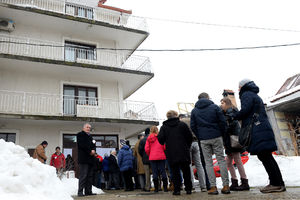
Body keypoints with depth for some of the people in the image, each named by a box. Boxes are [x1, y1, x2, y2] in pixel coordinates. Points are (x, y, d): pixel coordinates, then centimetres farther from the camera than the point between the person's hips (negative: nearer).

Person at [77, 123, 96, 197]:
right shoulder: (80, 134, 2)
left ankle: (88, 191, 11)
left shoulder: (90, 136, 25)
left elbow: (93, 145, 16)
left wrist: (93, 150, -5)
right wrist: (90, 151, -11)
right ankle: (80, 192, -5)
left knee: (90, 176, 7)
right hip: (83, 158, -8)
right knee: (83, 176, -9)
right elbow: (82, 145, -11)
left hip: (90, 158, 8)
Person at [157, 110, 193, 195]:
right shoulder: (182, 124, 2)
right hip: (183, 152, 0)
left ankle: (177, 189, 3)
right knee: (186, 171, 10)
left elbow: (160, 139, -5)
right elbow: (190, 137, 1)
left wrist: (165, 144, 15)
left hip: (171, 153, 0)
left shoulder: (164, 127, 2)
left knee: (175, 171, 6)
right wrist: (187, 146, 15)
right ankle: (188, 189, 13)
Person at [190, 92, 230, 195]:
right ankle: (226, 186, 7)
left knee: (208, 162, 5)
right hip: (216, 137, -1)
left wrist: (200, 137, 11)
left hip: (204, 140, 1)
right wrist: (222, 134, 11)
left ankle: (213, 187, 3)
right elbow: (223, 122, -1)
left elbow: (193, 126, 3)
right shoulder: (215, 107, 2)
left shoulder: (194, 111, 6)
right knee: (221, 160, 6)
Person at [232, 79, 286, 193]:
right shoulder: (255, 96, 28)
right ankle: (278, 183, 11)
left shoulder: (246, 94, -1)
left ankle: (277, 184, -7)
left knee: (265, 157, -9)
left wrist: (233, 117, -2)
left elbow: (245, 110, -15)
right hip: (263, 128, 10)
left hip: (257, 131, -10)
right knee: (267, 157, 9)